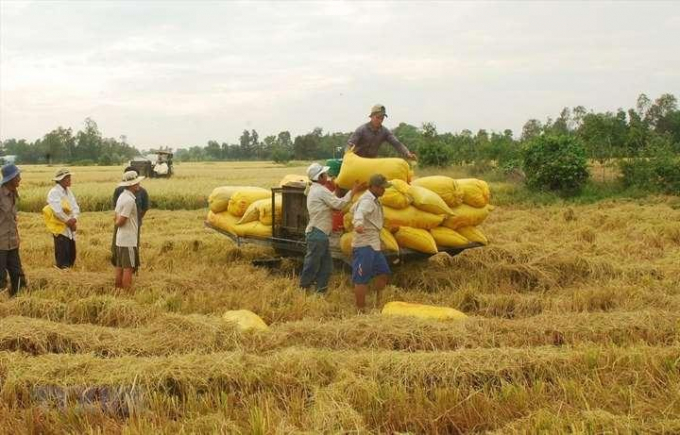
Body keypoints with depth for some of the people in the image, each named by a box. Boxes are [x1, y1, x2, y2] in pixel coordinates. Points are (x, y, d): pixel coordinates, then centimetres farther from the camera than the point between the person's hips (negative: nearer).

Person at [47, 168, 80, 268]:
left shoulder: (69, 191, 13)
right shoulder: (54, 192, -13)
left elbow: (76, 207, 6)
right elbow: (57, 211, -23)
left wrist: (74, 219, -12)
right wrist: (68, 221, -14)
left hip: (70, 229, 8)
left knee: (71, 256, 12)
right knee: (62, 258, -6)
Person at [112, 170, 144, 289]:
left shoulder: (122, 197, 12)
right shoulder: (130, 200, -20)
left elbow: (116, 218, 15)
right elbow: (120, 221, -18)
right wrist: (117, 221, 0)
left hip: (120, 239, 10)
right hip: (128, 240, -10)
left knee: (120, 268, 13)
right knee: (128, 269, -6)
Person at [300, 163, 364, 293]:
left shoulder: (315, 190, 18)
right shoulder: (321, 191, -15)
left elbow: (332, 204, 16)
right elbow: (339, 204, -16)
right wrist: (353, 191, -10)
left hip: (320, 234, 10)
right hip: (317, 233, -10)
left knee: (326, 265, 13)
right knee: (312, 265, -2)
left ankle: (321, 290, 16)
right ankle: (303, 290, 6)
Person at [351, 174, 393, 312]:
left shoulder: (373, 200, 16)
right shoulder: (367, 201, -16)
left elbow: (354, 208, 34)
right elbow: (360, 212, -38)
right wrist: (358, 224, -61)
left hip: (373, 245, 10)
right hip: (364, 245, -10)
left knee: (383, 272, 13)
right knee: (362, 279, -7)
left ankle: (378, 304, 27)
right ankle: (361, 310, -3)